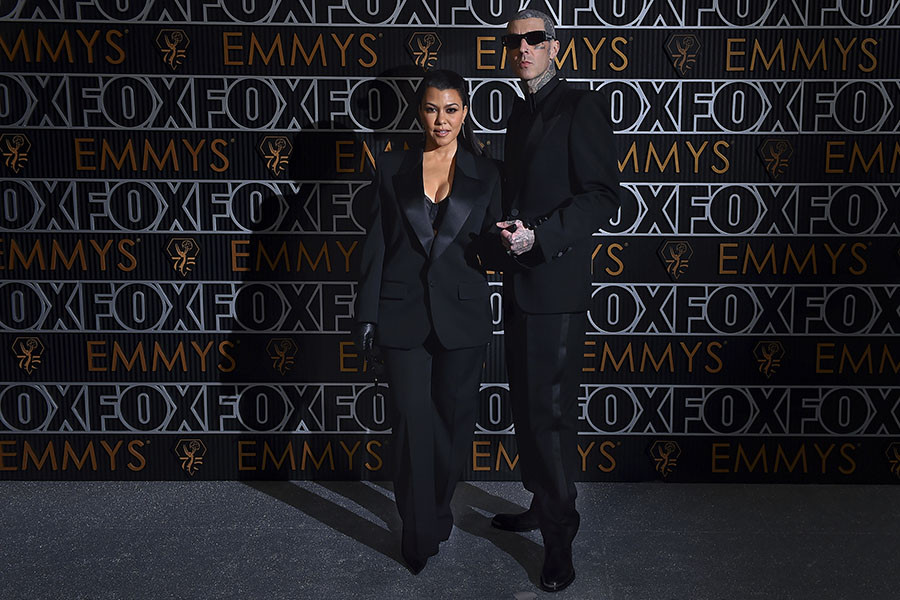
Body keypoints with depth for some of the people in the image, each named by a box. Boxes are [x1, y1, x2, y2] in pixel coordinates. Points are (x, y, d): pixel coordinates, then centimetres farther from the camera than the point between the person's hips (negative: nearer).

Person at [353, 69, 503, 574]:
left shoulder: (486, 173, 6)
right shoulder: (393, 168, 6)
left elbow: (490, 246, 5)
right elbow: (376, 245, 4)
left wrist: (507, 237, -19)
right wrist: (368, 314, 0)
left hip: (462, 312, 1)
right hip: (404, 313, 0)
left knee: (455, 420, 9)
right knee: (413, 423, -2)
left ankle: (438, 512, 33)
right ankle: (420, 535, 12)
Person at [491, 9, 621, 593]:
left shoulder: (581, 108, -8)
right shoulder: (521, 114, 19)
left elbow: (603, 196, -15)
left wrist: (539, 236, -23)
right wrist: (507, 233, 12)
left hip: (557, 284, -9)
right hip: (520, 281, 9)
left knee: (552, 409, -4)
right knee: (526, 404, 16)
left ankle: (560, 534, 9)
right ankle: (542, 505, 32)